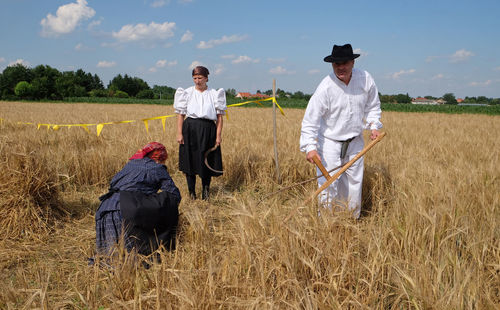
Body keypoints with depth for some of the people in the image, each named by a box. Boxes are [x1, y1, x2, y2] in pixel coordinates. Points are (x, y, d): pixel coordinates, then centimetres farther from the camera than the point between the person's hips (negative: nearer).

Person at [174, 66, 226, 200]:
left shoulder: (214, 94, 6)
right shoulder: (187, 93, 6)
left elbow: (219, 115, 4)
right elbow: (180, 114, 4)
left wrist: (219, 135, -4)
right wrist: (179, 133, -4)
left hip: (208, 130, 0)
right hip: (190, 129, 0)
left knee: (207, 162, 3)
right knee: (190, 161, 3)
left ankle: (206, 189, 22)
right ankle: (192, 193, 16)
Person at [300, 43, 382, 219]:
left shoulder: (365, 79, -8)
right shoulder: (326, 87, -22)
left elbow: (372, 106, 11)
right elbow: (310, 119, -23)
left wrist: (374, 126, -2)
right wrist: (310, 146, -32)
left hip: (355, 141, 5)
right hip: (329, 141, -4)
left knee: (354, 181, 14)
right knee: (328, 183, -5)